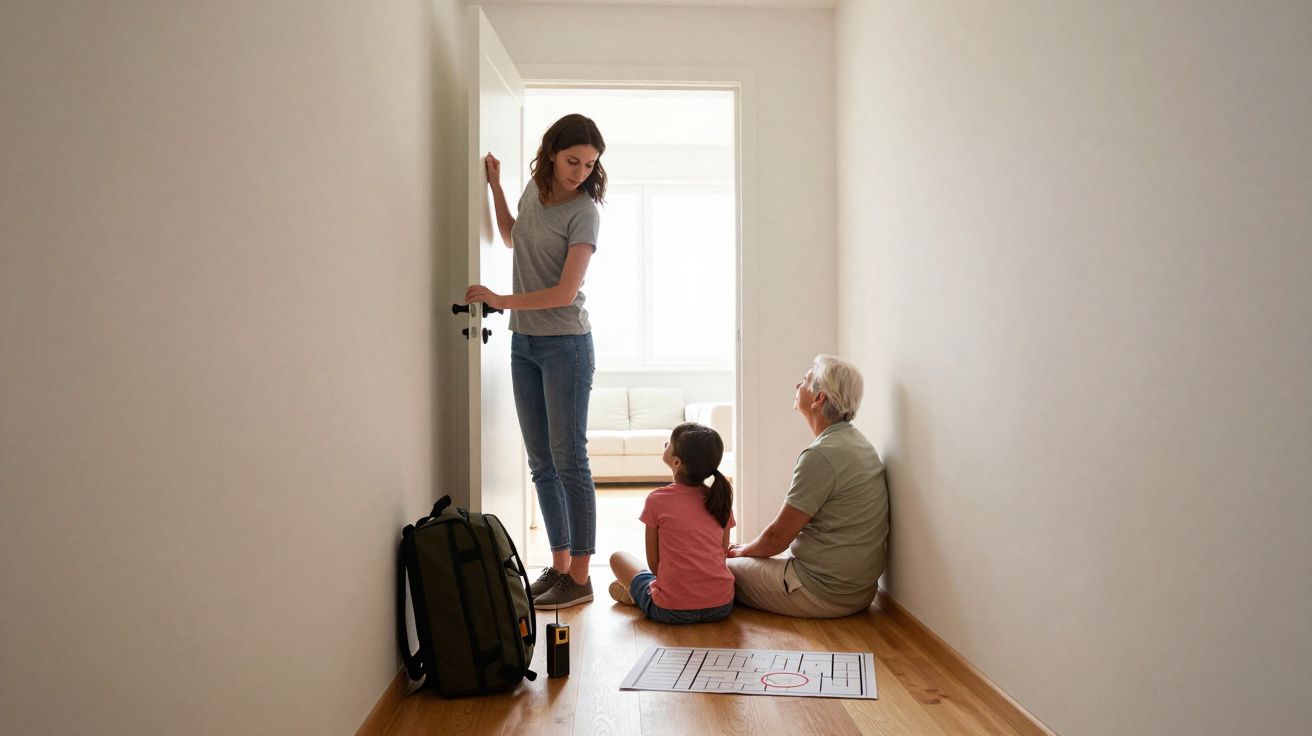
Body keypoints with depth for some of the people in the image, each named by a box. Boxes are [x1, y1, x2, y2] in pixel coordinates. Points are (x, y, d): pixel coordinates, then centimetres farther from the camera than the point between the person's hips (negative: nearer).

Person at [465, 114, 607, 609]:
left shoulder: (583, 211, -12)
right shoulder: (534, 189, 8)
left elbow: (565, 293, -18)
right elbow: (512, 239, 29)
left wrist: (501, 300, -15)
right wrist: (495, 187, 19)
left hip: (565, 344, -7)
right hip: (524, 344, 7)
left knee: (569, 461, -5)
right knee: (541, 464, 9)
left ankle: (580, 578, 3)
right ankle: (559, 565, 20)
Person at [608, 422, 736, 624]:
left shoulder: (657, 500, -8)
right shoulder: (721, 499, 2)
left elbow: (654, 564, -1)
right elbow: (722, 555, 10)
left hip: (671, 612, -3)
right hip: (722, 607, 3)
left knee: (618, 557, 18)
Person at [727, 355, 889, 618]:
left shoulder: (821, 455, -23)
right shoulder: (855, 442, 7)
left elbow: (778, 538, -16)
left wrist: (745, 550, 5)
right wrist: (752, 548, 15)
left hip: (823, 593, -10)